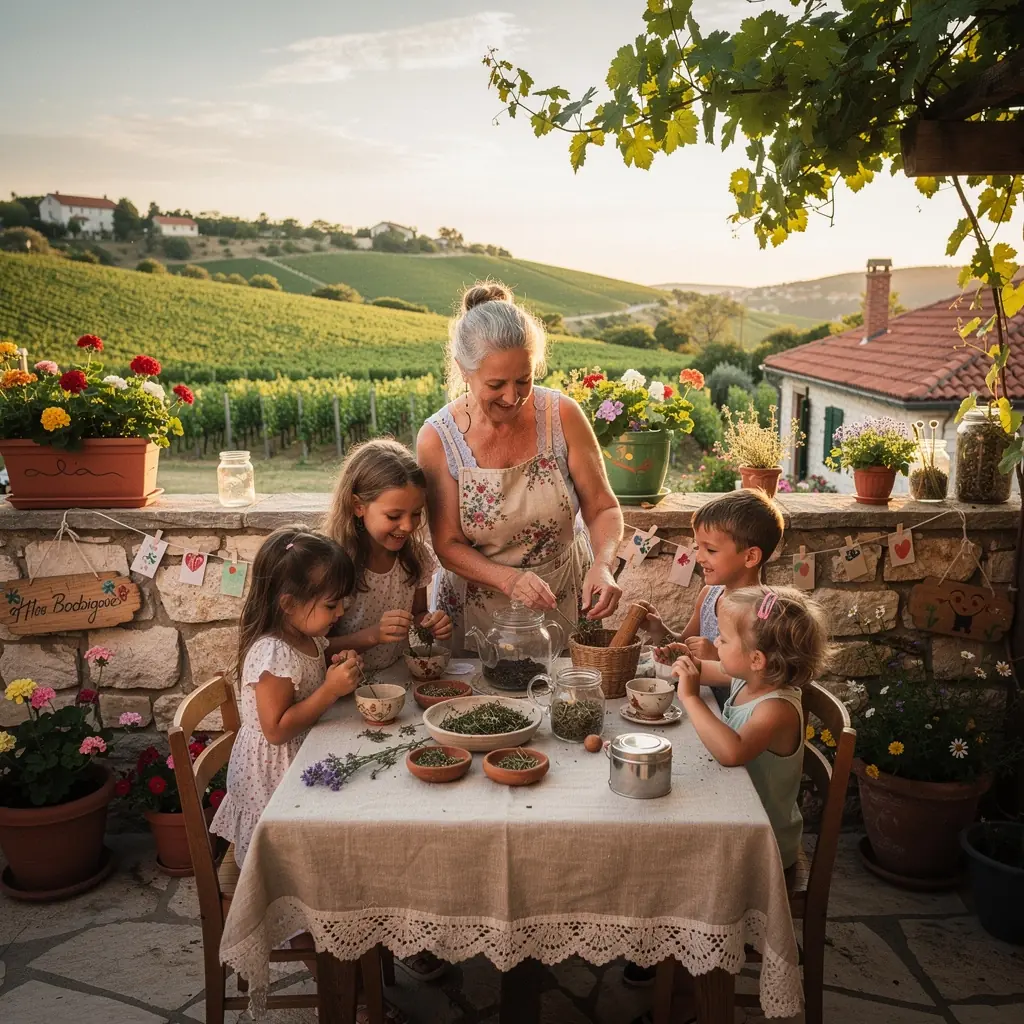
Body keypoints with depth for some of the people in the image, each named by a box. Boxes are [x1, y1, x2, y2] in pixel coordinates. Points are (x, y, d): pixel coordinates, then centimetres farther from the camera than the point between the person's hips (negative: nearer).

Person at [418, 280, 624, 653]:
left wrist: (602, 566, -22)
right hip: (480, 611, 0)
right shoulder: (438, 440, -13)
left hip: (567, 601, 1)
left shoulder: (563, 416, -12)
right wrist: (509, 580, -26)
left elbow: (603, 509, -4)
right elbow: (448, 546, -10)